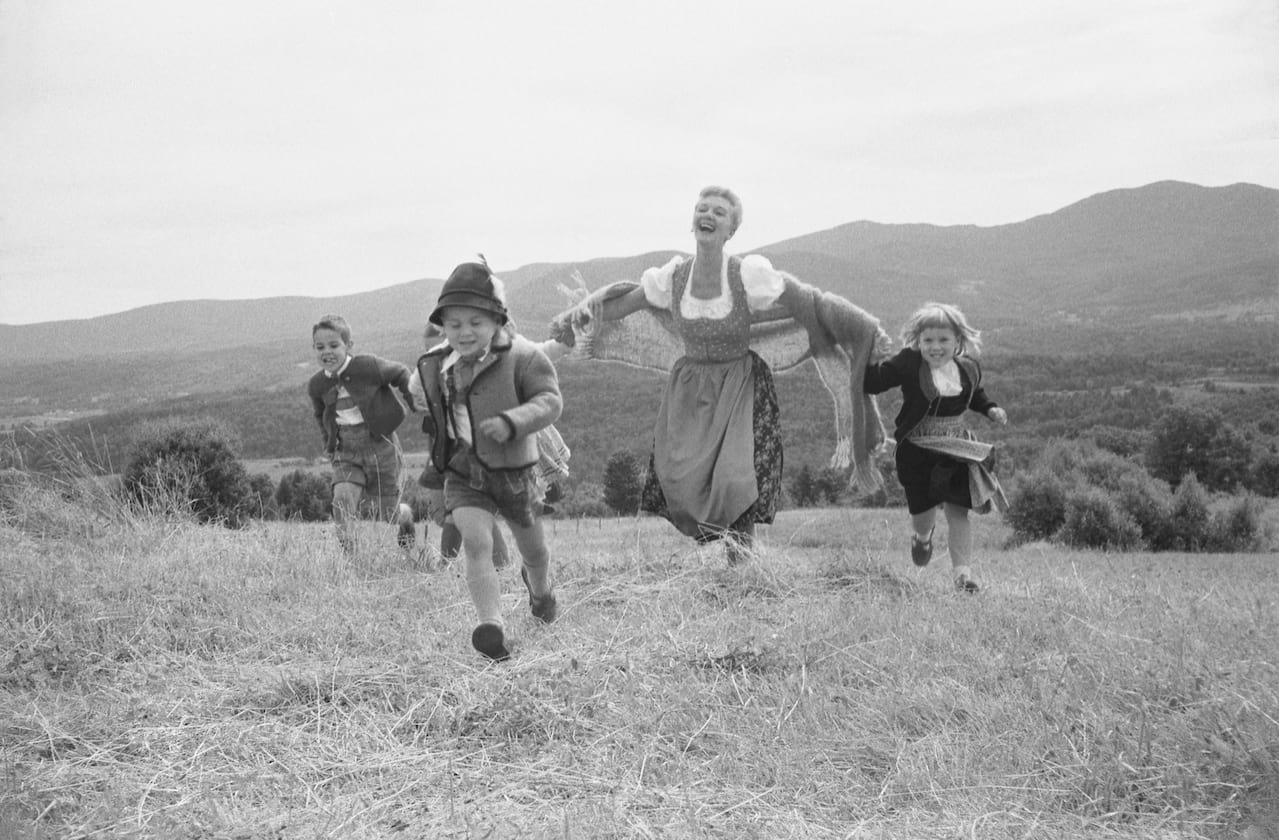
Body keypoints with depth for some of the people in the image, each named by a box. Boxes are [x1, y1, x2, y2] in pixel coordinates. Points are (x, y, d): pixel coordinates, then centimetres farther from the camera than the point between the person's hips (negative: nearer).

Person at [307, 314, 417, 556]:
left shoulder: (367, 367, -16)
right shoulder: (316, 385, -2)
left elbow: (401, 374, 1)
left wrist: (416, 405, 2)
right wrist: (329, 444, 15)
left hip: (380, 446, -3)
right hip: (346, 452, 3)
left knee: (389, 515, 7)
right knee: (341, 500, -22)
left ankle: (406, 516, 43)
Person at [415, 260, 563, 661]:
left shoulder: (521, 357, -17)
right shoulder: (435, 367, -2)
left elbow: (549, 400, -28)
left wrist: (511, 422, -41)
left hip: (513, 472, -2)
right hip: (463, 475, 2)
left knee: (533, 550, 18)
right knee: (476, 544, -21)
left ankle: (539, 587, 52)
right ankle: (492, 626, -28)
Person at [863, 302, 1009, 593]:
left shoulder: (969, 368, 0)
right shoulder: (908, 365, -15)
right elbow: (873, 381, -14)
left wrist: (990, 409, 5)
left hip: (956, 451, 3)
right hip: (917, 451, -3)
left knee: (958, 511, -3)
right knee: (923, 513, 2)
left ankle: (963, 572, 1)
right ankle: (922, 536, 40)